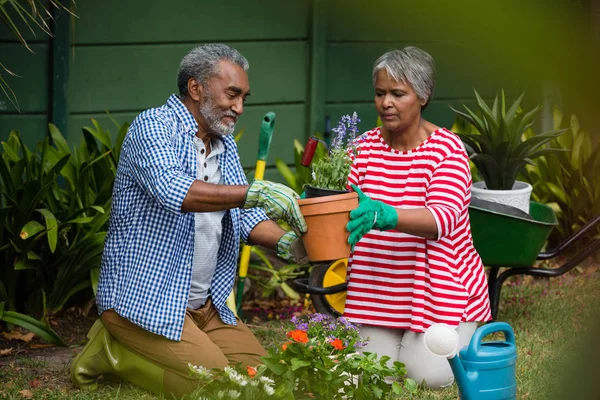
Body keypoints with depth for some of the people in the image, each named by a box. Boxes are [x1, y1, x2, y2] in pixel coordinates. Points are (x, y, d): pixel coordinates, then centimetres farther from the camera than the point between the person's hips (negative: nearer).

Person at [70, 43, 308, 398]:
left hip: (204, 305, 9)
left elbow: (244, 213, 12)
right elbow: (172, 190, -31)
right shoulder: (153, 126, -13)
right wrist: (254, 192, -41)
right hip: (146, 299, -9)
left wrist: (285, 242, -10)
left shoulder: (226, 145, 14)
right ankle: (112, 351, 0)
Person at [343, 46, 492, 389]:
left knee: (428, 377, -16)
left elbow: (442, 219, -27)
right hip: (377, 290, 4)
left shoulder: (447, 148, -12)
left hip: (437, 287, -4)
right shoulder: (365, 146, 2)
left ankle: (463, 339, 19)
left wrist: (385, 216, -46)